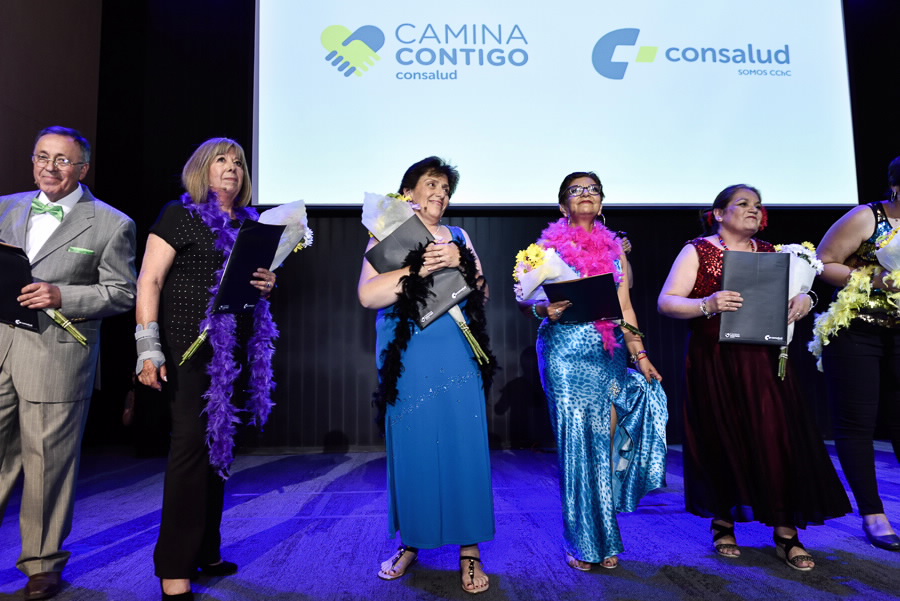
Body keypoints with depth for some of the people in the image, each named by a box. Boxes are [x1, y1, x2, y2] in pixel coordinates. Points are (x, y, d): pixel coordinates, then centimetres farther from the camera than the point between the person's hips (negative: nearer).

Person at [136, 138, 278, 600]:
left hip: (233, 350, 6)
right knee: (191, 444, -7)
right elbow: (149, 280, -8)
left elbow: (259, 279, 26)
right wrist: (148, 347, -16)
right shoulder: (181, 215, -2)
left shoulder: (249, 225, 16)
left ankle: (205, 551, 25)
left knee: (218, 445, 11)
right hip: (189, 347, -6)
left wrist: (267, 284, 1)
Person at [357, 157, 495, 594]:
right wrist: (421, 268, -16)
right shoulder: (386, 238, 6)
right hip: (408, 361, -2)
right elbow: (368, 295, -9)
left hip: (457, 358, 2)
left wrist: (459, 262, -8)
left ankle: (470, 550, 12)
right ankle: (411, 541, 23)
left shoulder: (458, 237, 15)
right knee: (411, 448, 4)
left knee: (463, 446, 0)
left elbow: (481, 292, 10)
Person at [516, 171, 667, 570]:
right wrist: (543, 309, -23)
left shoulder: (614, 249, 14)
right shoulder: (550, 245, 3)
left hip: (610, 354, 4)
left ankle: (605, 538, 21)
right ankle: (583, 542, 13)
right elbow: (523, 298, -2)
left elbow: (625, 307, 12)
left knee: (606, 440, 5)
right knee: (578, 441, -2)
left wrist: (640, 354, 6)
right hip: (566, 352, -4)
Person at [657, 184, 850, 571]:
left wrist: (803, 300, -7)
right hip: (714, 364, -3)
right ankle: (722, 524, 23)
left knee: (776, 440, -3)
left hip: (762, 363, 3)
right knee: (721, 442, 4)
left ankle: (786, 534, 10)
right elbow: (666, 302, -9)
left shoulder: (770, 253, 13)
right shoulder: (697, 252, -1)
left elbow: (795, 292, 17)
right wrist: (707, 304, -26)